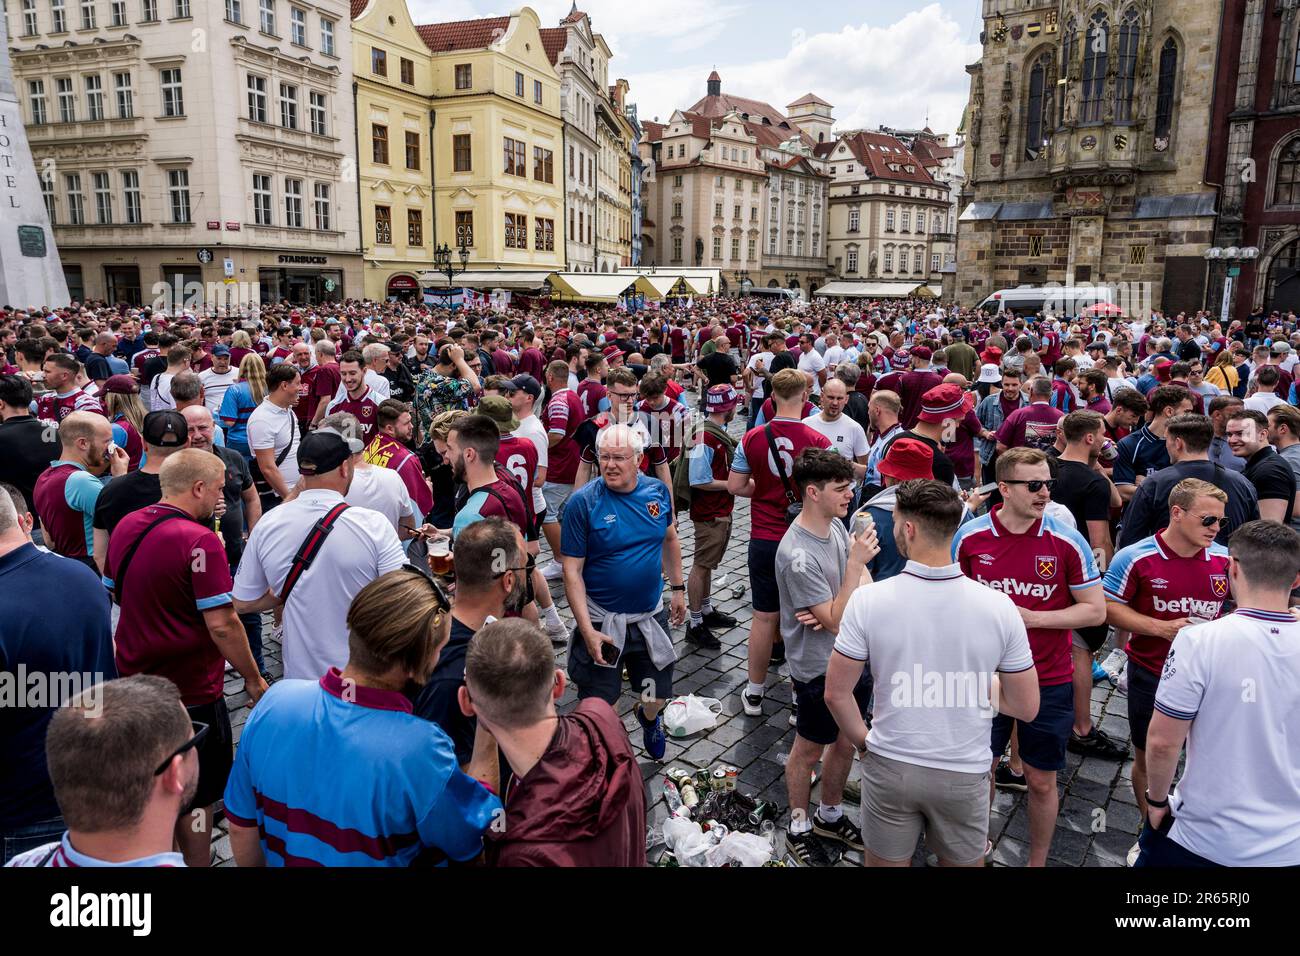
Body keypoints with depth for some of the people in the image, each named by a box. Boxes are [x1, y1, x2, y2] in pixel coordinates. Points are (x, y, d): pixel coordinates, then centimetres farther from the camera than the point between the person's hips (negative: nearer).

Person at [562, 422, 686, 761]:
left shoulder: (657, 491, -5)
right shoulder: (583, 502, -18)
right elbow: (572, 571, -17)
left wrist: (678, 588, 13)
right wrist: (587, 631, -20)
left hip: (651, 616, 4)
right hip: (601, 621, -4)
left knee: (658, 696, 19)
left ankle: (648, 717, 55)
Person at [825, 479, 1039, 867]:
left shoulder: (868, 600, -18)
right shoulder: (999, 607, -15)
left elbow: (836, 693, -10)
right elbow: (1026, 708, -6)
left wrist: (864, 742, 6)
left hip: (889, 766, 0)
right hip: (964, 773, 1)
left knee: (885, 860, 22)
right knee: (964, 861, 25)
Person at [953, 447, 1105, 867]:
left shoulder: (1067, 542, -11)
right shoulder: (969, 536, -7)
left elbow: (1095, 610, -6)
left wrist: (1032, 618, -16)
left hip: (1049, 682, -1)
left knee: (1042, 781, 12)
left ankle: (1037, 861, 34)